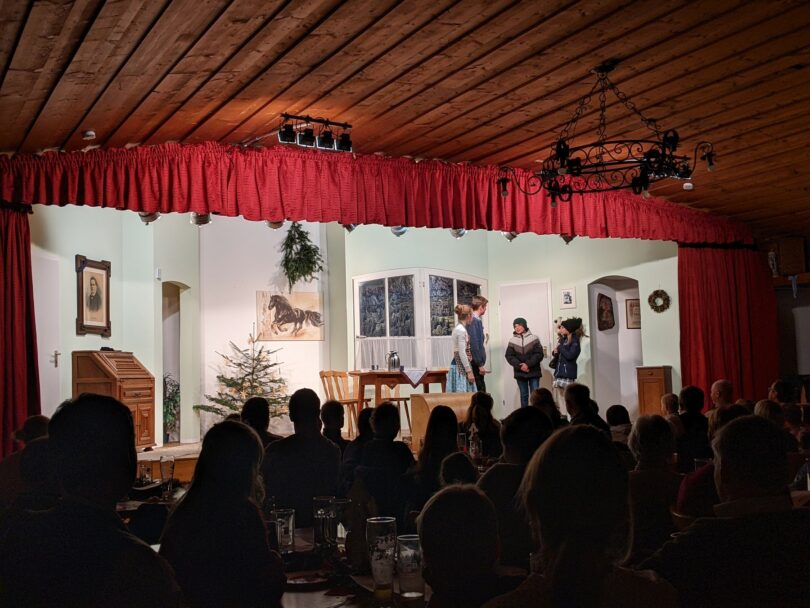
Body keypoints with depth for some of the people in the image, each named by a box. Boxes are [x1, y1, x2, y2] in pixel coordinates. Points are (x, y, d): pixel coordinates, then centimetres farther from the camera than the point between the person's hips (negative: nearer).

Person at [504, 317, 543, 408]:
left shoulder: (534, 338, -1)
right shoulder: (512, 340, 4)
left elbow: (539, 354, -7)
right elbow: (509, 356, -2)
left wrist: (528, 364, -17)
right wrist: (519, 366, -15)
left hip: (533, 372, -2)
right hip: (520, 373, 2)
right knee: (524, 395, 9)